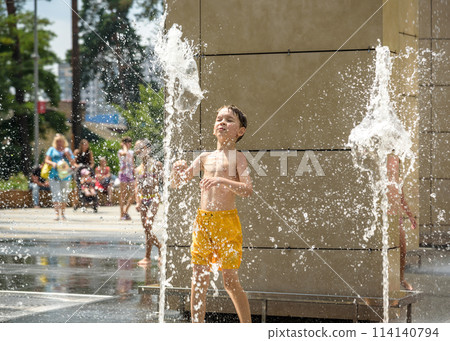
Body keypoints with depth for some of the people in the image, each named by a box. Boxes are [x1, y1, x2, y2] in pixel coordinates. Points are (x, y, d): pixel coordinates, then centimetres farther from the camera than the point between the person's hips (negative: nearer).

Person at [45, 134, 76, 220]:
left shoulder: (67, 150, 12)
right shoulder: (52, 150, 10)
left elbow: (73, 163, 8)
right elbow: (47, 160, 4)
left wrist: (68, 156, -8)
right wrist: (52, 163, -16)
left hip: (65, 175, 2)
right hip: (54, 175, -2)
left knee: (64, 195, 5)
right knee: (56, 195, -12)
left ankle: (62, 213, 18)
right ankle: (57, 214, -15)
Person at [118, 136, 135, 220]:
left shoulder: (131, 152, 14)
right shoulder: (120, 152, -5)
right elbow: (125, 153, -31)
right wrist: (124, 146, -12)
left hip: (130, 174, 6)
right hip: (123, 173, -6)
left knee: (132, 194, 1)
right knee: (123, 194, -3)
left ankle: (125, 210, 15)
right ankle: (122, 214, 0)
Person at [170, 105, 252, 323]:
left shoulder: (237, 158, -1)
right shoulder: (205, 157, 12)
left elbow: (247, 190, -14)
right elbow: (176, 184, 16)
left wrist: (222, 181, -28)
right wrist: (177, 170, -5)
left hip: (227, 222, -5)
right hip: (202, 221, 5)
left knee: (230, 280, -4)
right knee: (198, 280, 5)